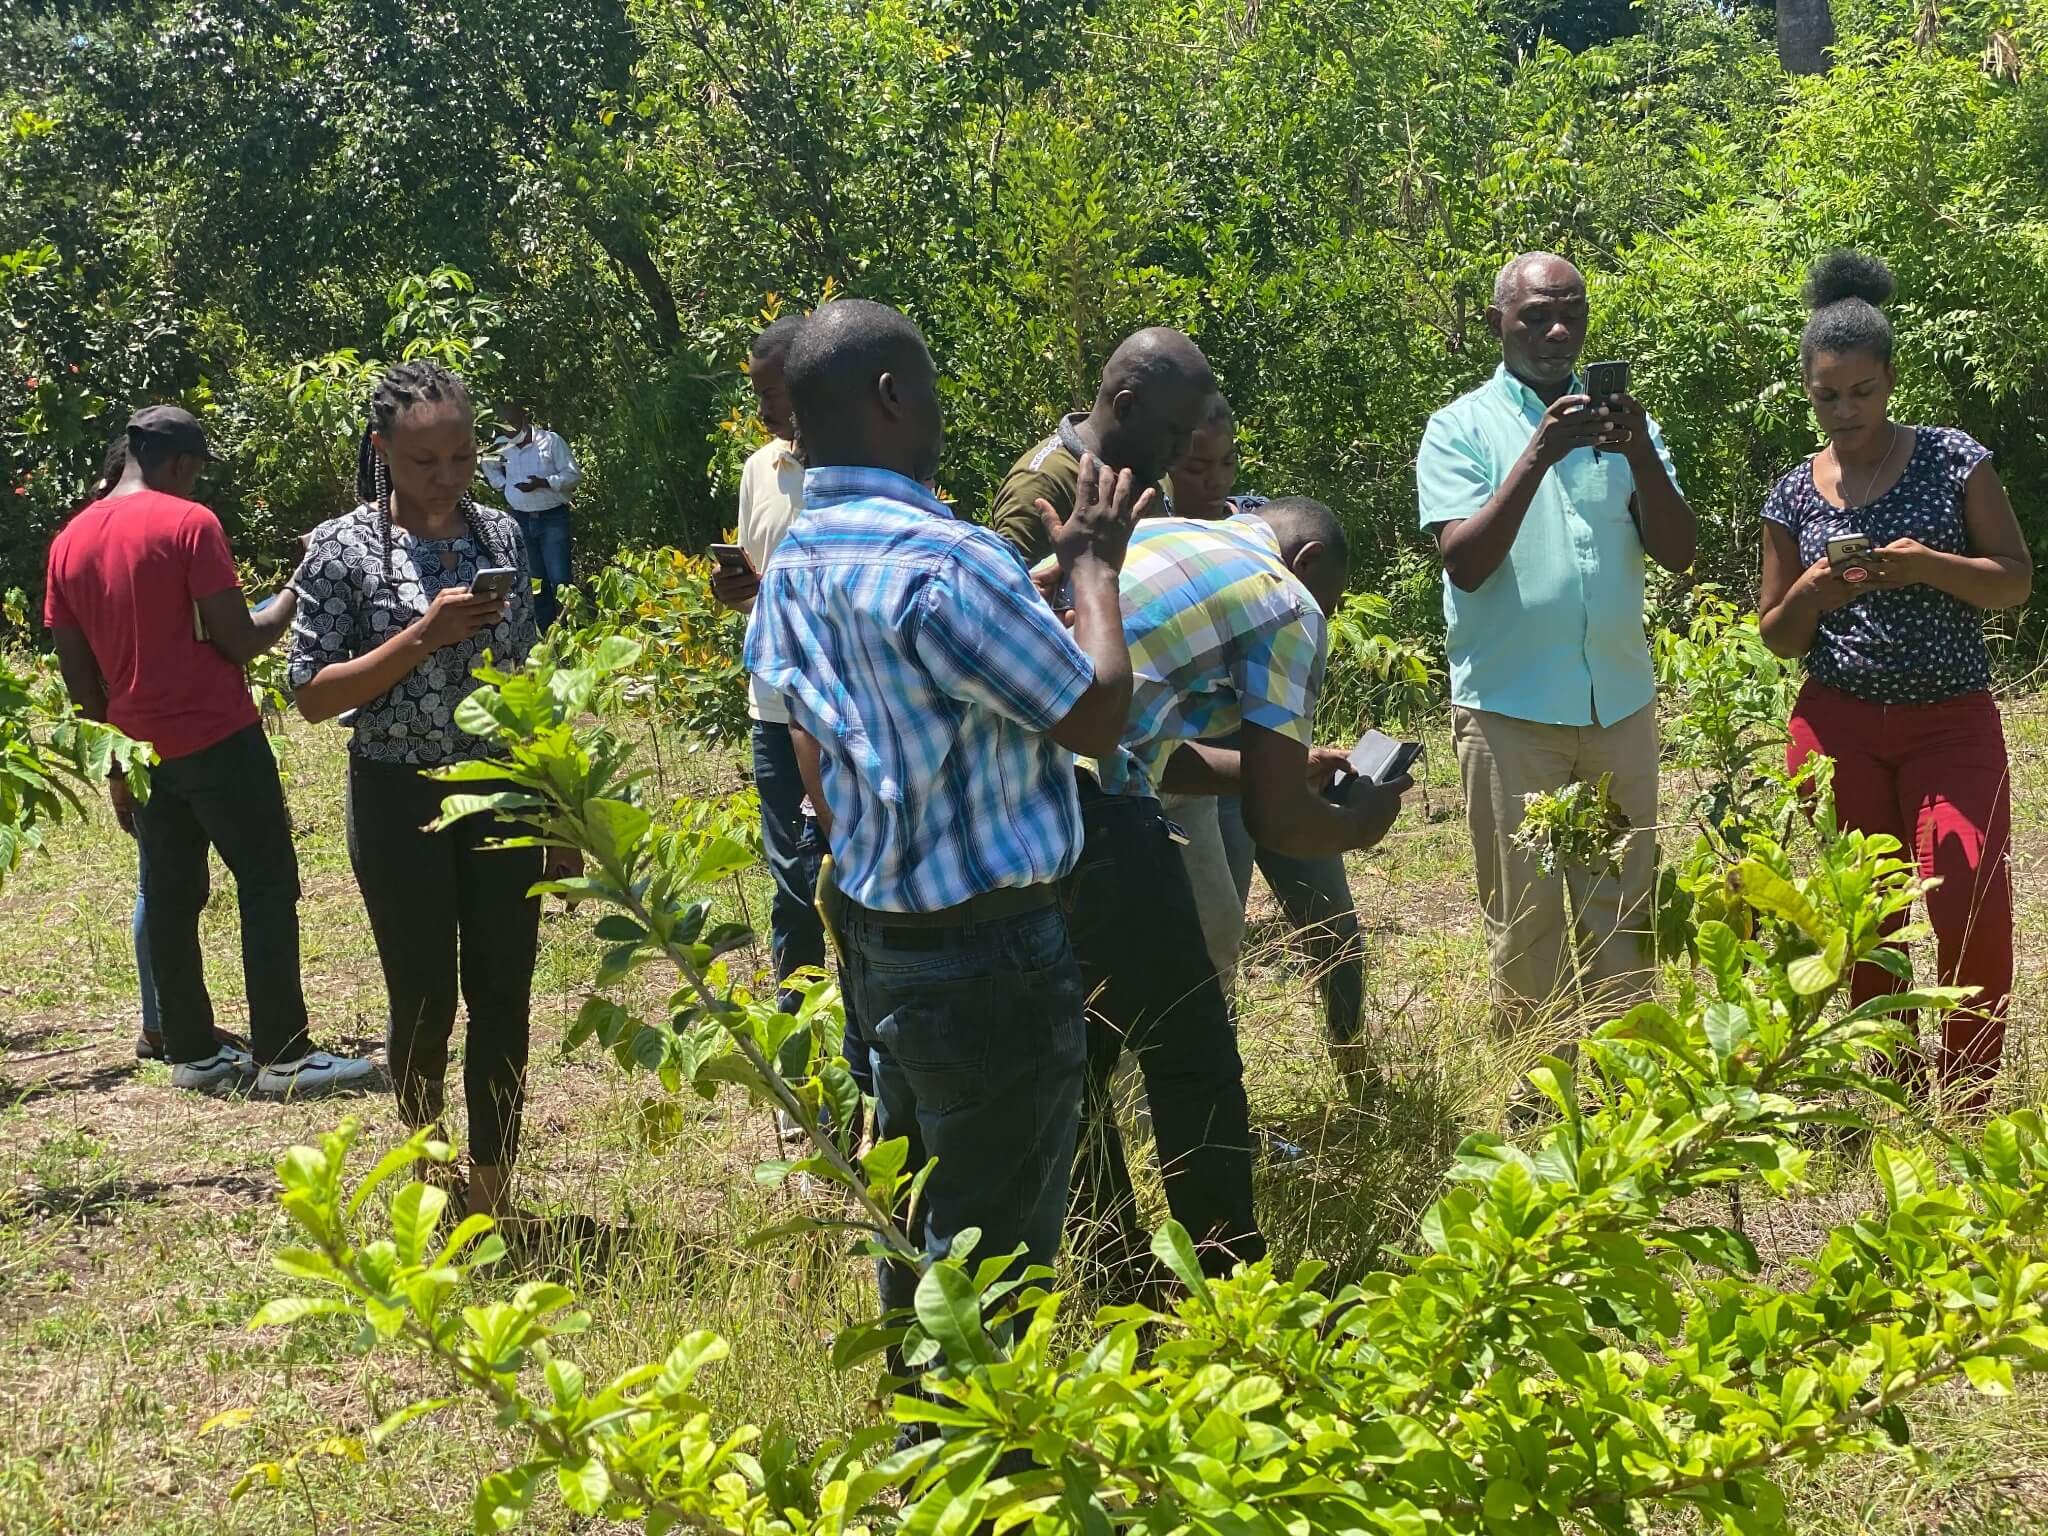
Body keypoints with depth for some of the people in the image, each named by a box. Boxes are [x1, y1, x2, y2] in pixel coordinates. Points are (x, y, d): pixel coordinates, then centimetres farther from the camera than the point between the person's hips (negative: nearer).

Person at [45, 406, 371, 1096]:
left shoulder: (69, 542, 8)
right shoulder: (188, 523, -11)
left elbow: (77, 672, 11)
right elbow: (238, 641, -14)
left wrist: (114, 764, 18)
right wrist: (290, 605, 5)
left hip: (141, 749, 7)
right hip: (218, 739, -6)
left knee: (169, 898, 11)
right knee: (267, 888, -1)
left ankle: (192, 1052, 14)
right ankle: (284, 1056, -2)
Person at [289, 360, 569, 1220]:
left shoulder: (501, 535, 3)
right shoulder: (343, 549, -9)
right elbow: (312, 696, -10)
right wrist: (420, 638, -22)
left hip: (500, 794, 3)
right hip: (400, 802, -3)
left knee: (502, 1001, 2)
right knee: (425, 1001, 7)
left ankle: (490, 1202, 12)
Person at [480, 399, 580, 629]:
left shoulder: (550, 440, -7)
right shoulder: (503, 446, 6)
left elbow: (574, 475, -8)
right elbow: (487, 464, 28)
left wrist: (543, 483, -19)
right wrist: (501, 484, 11)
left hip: (552, 517, -5)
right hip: (521, 520, 5)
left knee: (559, 579, -10)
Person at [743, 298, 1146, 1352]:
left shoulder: (792, 563, 4)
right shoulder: (945, 562, -24)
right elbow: (1097, 713, -17)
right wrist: (1094, 568, -3)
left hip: (876, 936, 9)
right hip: (989, 954, -9)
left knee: (917, 1223, 23)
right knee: (991, 1258, 2)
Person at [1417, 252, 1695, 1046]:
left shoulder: (1620, 417, 10)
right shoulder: (1462, 428, 0)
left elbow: (1677, 550, 1)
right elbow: (1465, 561, -12)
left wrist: (1639, 452, -16)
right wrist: (1538, 455, -22)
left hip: (1620, 704, 4)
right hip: (1511, 709, -3)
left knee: (1623, 912, 9)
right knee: (1526, 917, 1)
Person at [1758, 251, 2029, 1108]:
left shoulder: (1953, 461, 0)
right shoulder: (1794, 497, 7)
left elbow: (2017, 581, 1)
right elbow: (1777, 638, 12)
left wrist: (1930, 566, -18)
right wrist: (1809, 596, -11)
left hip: (1952, 718, -2)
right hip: (1839, 724, 2)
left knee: (1973, 908, -14)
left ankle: (1964, 1109, 2)